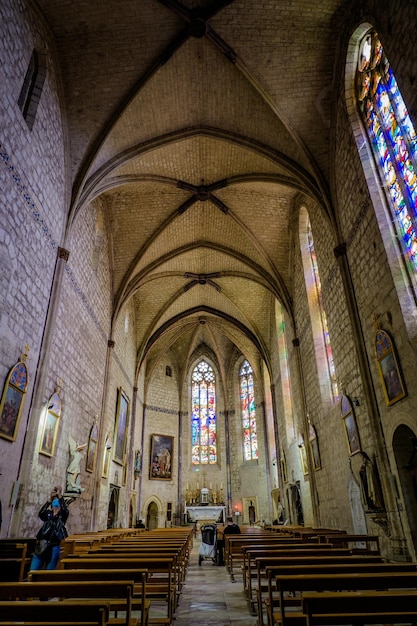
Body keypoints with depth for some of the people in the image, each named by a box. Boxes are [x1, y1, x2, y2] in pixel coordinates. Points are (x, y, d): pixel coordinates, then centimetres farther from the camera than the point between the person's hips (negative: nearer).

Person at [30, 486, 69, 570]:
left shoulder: (62, 517, 4)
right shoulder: (48, 515, 11)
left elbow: (65, 510, -18)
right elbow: (41, 513, -11)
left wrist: (59, 495, -22)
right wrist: (50, 498, -18)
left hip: (54, 548, -2)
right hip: (41, 546, 3)